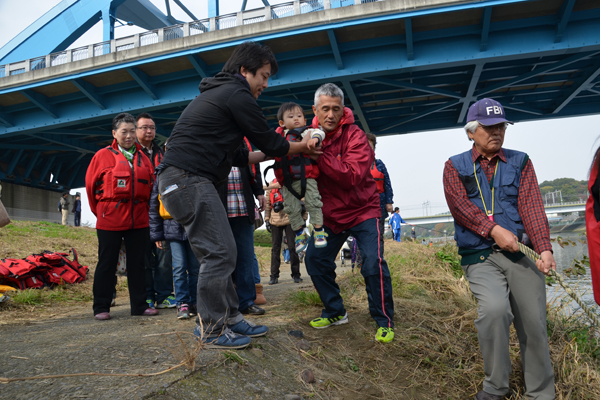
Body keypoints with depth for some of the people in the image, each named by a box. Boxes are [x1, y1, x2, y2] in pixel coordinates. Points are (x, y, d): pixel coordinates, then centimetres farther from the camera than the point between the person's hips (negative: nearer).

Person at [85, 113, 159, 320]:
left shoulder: (142, 157, 11)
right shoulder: (102, 156, 1)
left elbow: (151, 184, 15)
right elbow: (90, 185, 5)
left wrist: (143, 207, 9)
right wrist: (100, 211, 7)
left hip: (138, 219, 4)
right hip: (110, 220, -3)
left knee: (137, 262, 9)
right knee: (107, 263, 4)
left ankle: (139, 305, 17)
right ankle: (101, 308, 15)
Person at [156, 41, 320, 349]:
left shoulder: (217, 94, 27)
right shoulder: (237, 94, -6)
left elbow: (236, 156, 25)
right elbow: (268, 141, -3)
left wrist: (273, 153, 25)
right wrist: (303, 147, 14)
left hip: (180, 180, 11)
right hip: (187, 178, -11)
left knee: (219, 253, 12)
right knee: (220, 253, -8)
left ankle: (230, 319, 19)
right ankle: (211, 331, 3)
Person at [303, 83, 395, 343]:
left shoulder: (355, 136, -17)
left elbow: (354, 176, -31)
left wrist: (320, 156, -38)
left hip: (361, 211, -5)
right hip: (330, 215, 6)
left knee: (373, 263, -17)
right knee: (315, 260, 3)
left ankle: (384, 322, 2)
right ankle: (335, 312, 22)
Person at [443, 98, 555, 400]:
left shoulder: (520, 162, 14)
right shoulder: (455, 166, 10)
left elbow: (531, 205, 0)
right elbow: (459, 205, -7)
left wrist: (544, 248, -14)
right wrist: (493, 230, -20)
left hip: (517, 252, 3)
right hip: (479, 257, -2)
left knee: (534, 321, -1)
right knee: (494, 308, -25)